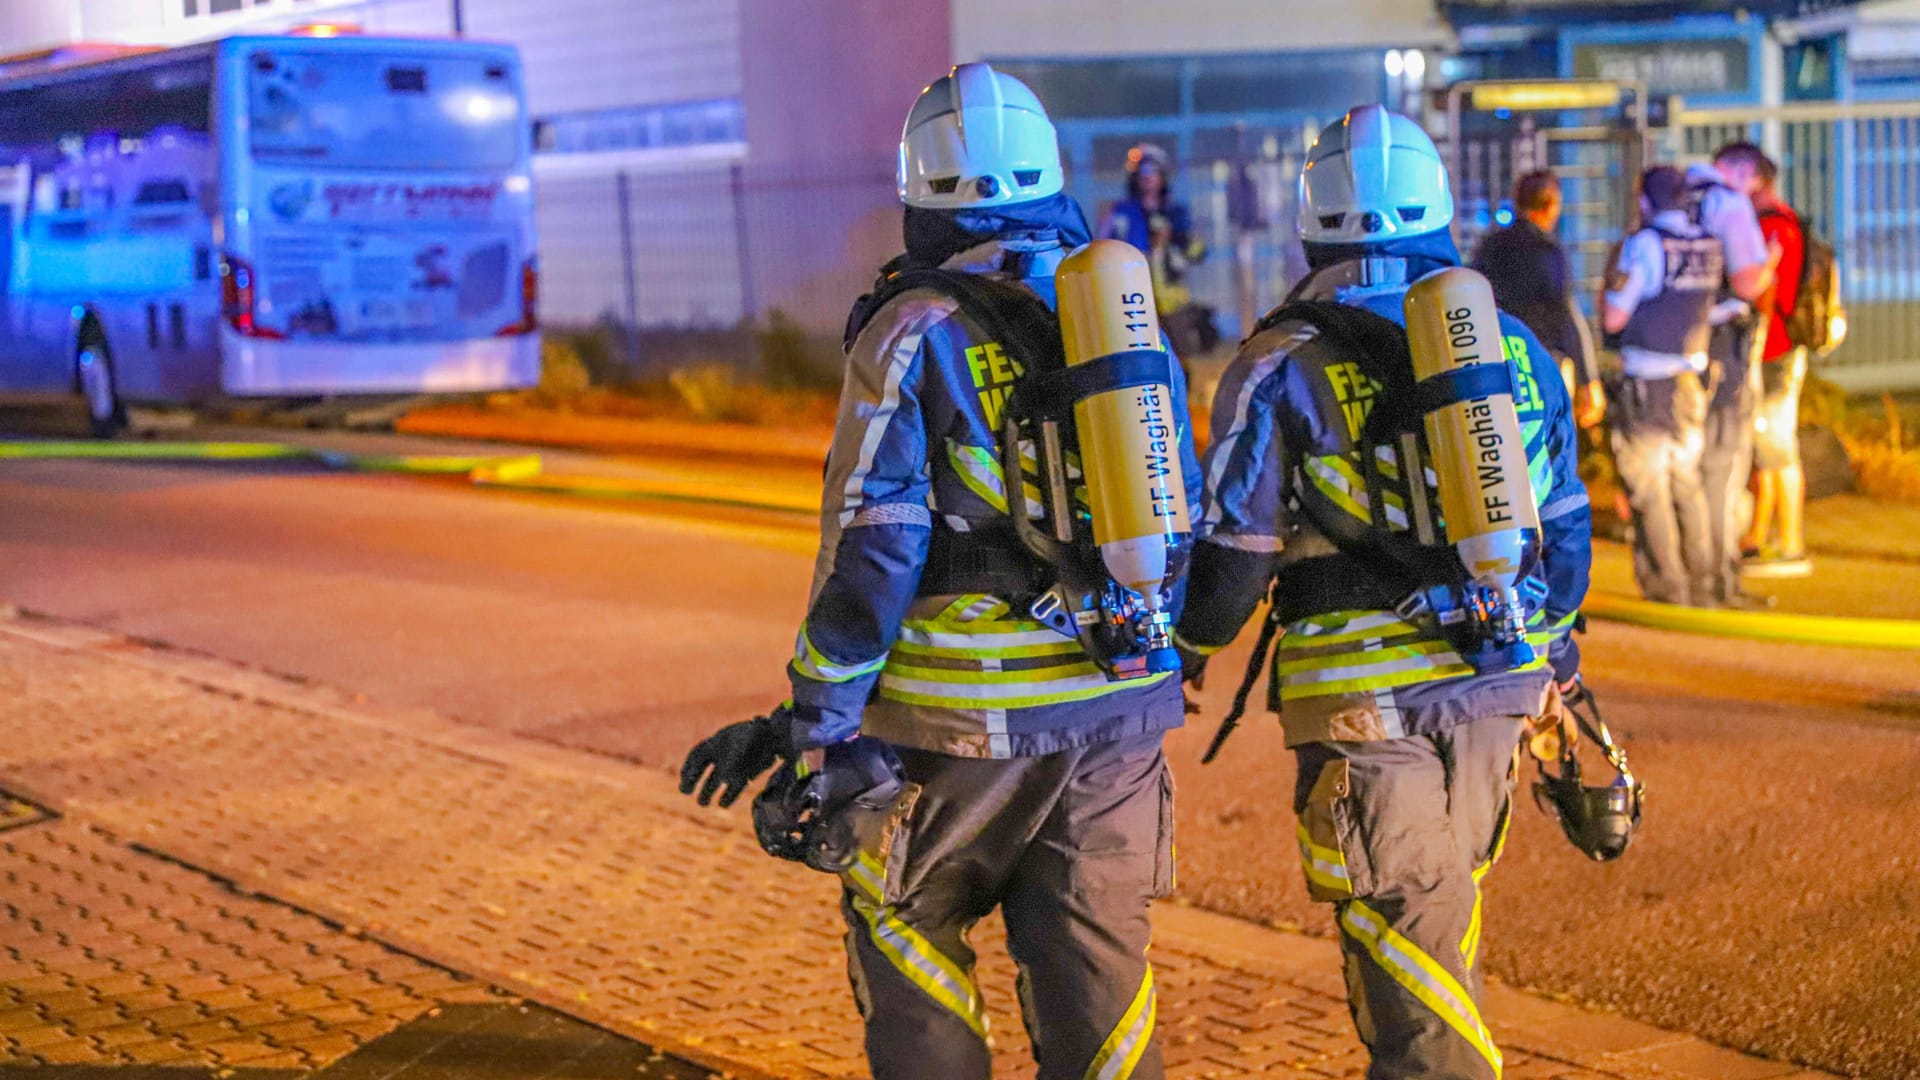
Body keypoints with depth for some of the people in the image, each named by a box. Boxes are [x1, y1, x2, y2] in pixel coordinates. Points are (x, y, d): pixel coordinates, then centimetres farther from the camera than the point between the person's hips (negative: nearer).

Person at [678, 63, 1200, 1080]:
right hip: (1118, 708, 5)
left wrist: (814, 726, -8)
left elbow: (870, 550, -13)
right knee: (1096, 962, 10)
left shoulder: (914, 334, -8)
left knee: (905, 938, 14)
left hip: (963, 721, -4)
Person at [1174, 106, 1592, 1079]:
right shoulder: (1516, 348, 7)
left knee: (1406, 930, 2)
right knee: (1448, 899, 21)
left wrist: (1188, 648, 13)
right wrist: (1555, 645, 28)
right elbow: (1565, 525, 14)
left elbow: (1233, 550, -6)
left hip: (1364, 697, -5)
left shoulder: (1281, 367, -7)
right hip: (1498, 683, 5)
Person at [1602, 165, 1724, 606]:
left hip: (1649, 387, -6)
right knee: (1688, 483, 16)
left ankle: (1668, 586, 1)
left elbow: (1613, 319, -10)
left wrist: (1610, 279, 8)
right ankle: (1702, 584, 18)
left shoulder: (1644, 244, -12)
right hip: (1693, 381, 6)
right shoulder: (1710, 246, 5)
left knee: (1650, 487, 1)